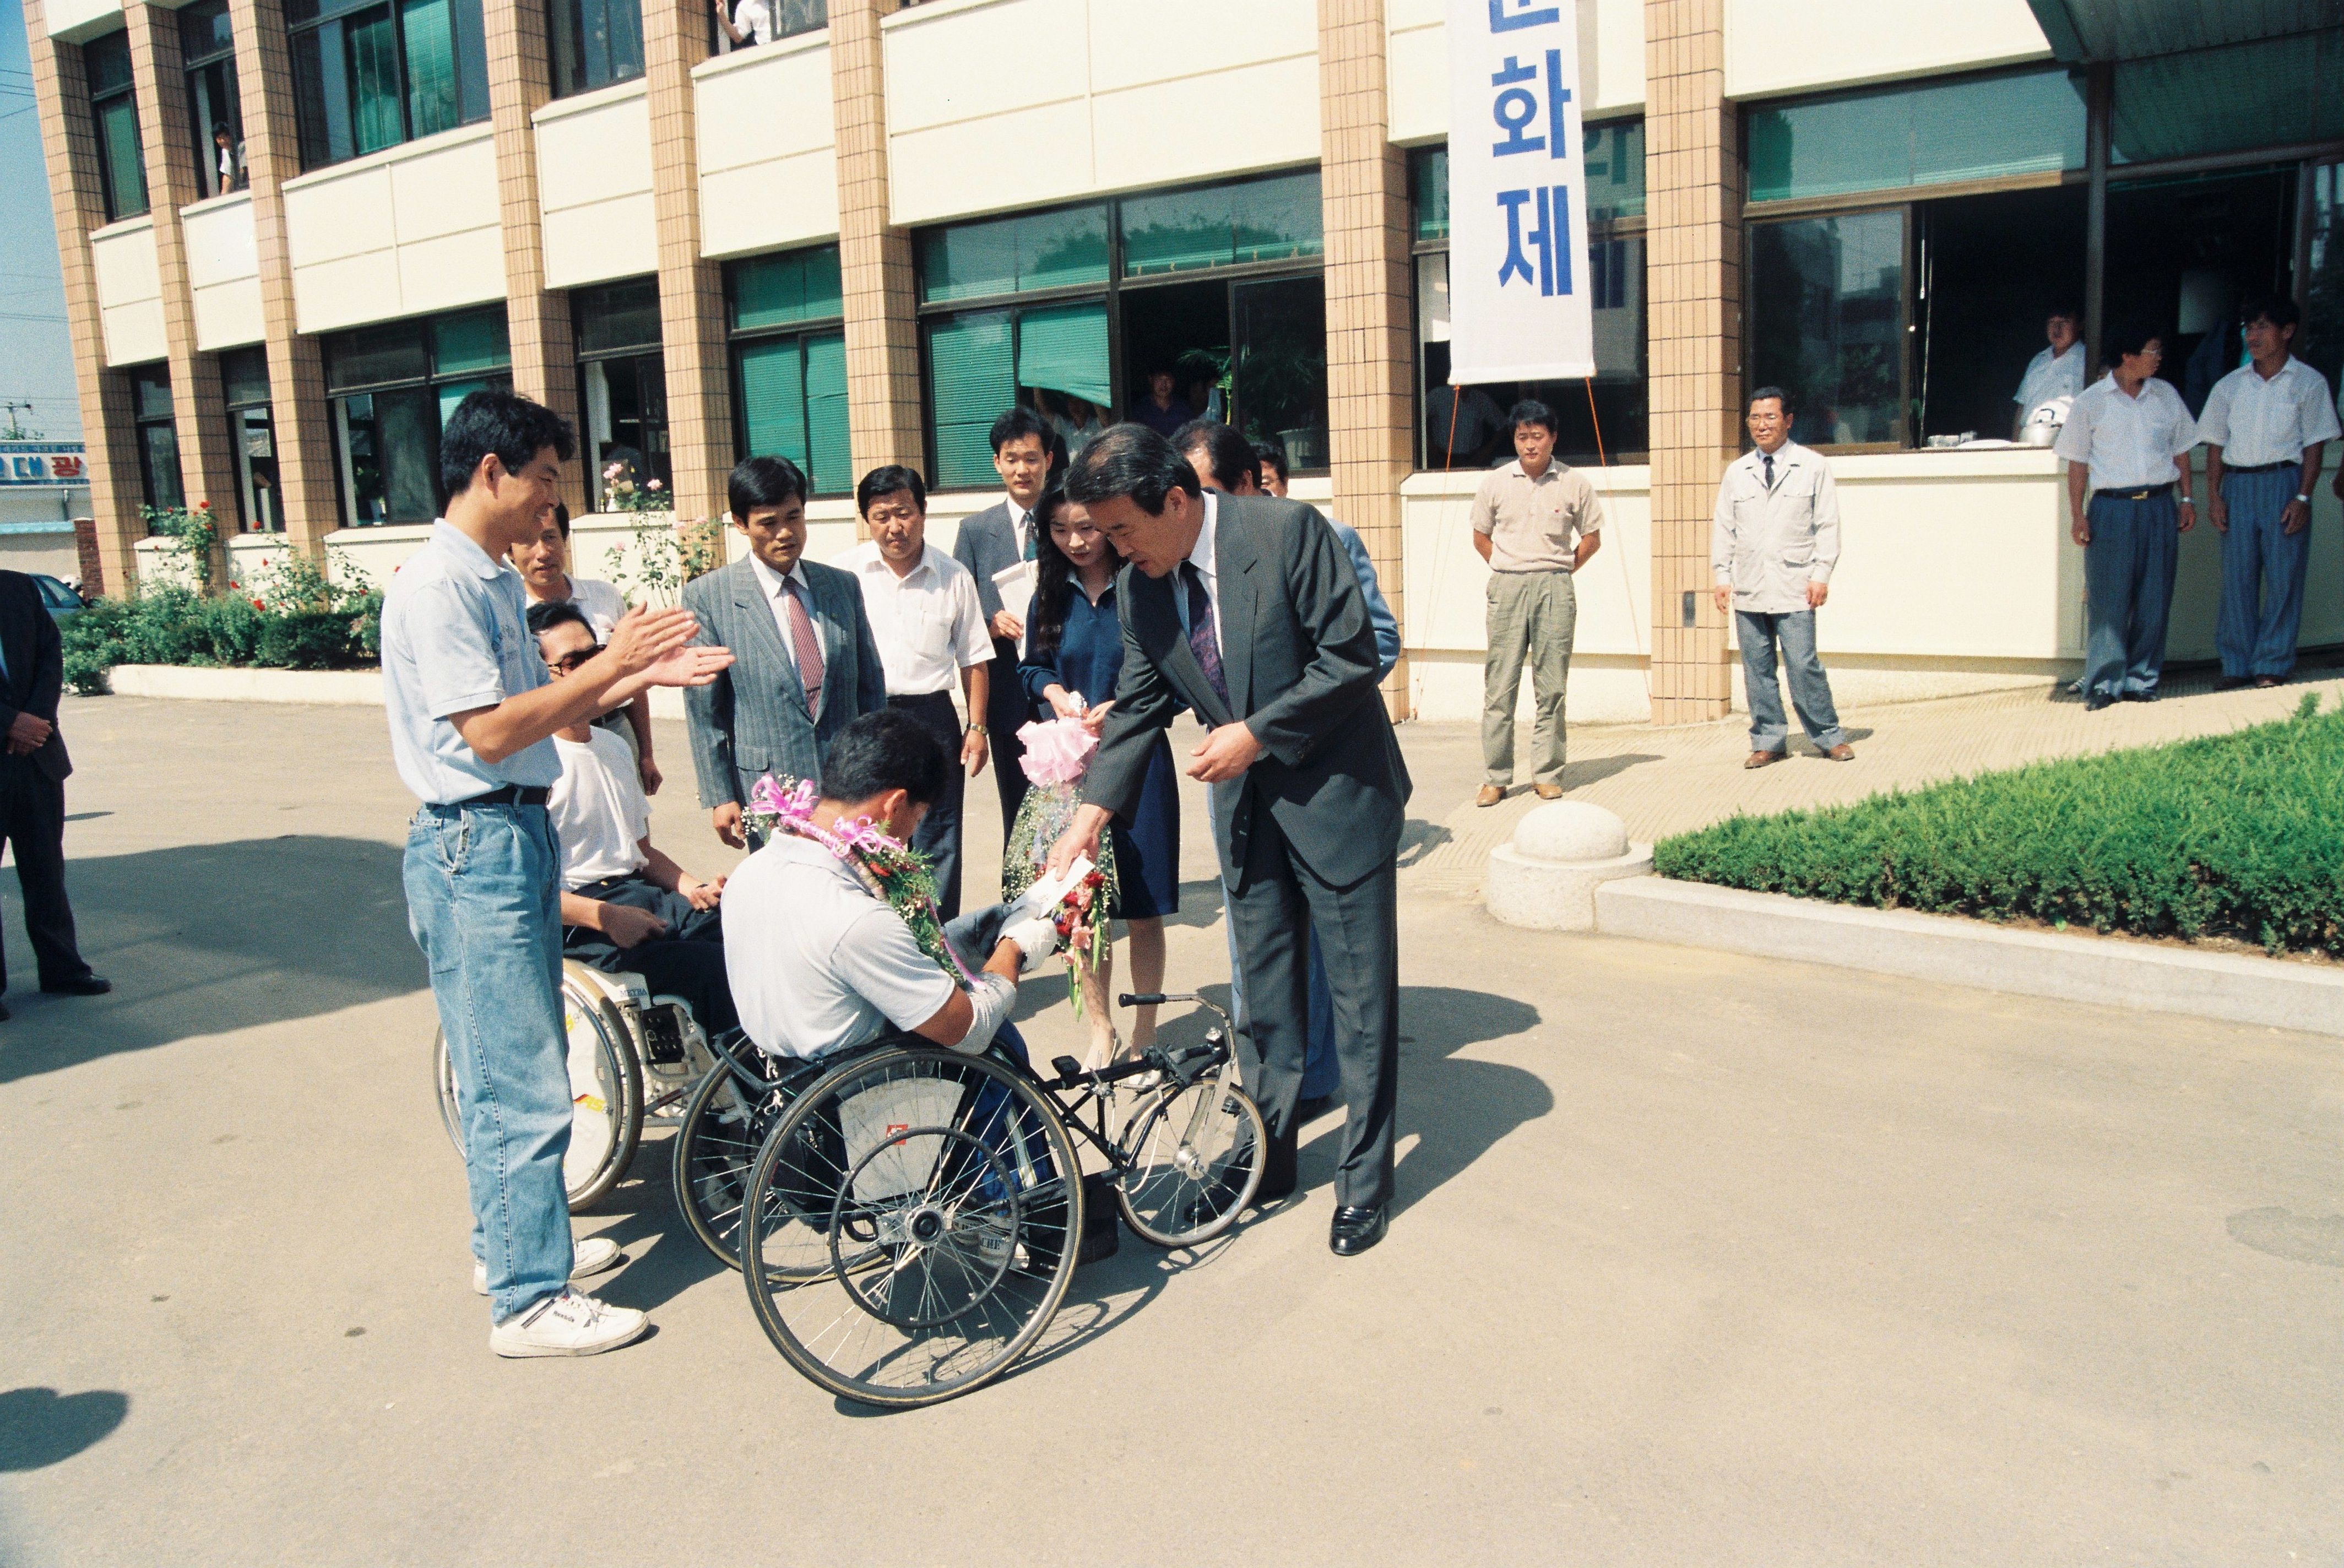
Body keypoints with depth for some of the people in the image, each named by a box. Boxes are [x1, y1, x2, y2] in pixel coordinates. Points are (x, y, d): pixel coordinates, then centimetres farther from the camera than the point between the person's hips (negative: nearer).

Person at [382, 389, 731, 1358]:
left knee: (509, 1069, 19)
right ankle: (529, 1300, 5)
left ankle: (510, 1240, 33)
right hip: (475, 847, -10)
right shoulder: (437, 585, -16)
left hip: (521, 834, 10)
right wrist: (611, 663, -17)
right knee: (522, 1087, -5)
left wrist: (640, 678, 5)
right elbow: (489, 732, -21)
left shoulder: (496, 580, 14)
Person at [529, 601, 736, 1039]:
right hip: (575, 917, -8)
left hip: (642, 893, 8)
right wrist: (606, 918, -23)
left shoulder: (614, 746, 21)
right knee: (712, 965, -31)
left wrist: (692, 887, 7)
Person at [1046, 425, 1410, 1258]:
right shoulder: (1141, 586, -1)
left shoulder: (1288, 531, -18)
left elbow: (1351, 657, -18)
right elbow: (1138, 708, 5)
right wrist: (1091, 814, -5)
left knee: (1360, 988, 2)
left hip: (1335, 786, -5)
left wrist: (1257, 734, -20)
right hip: (1244, 796, 5)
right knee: (1265, 987, 14)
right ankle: (1269, 1158, 28)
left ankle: (1364, 1181, 16)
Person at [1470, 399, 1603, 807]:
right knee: (1499, 685, -1)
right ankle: (1495, 778, 4)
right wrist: (1508, 571, 7)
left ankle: (1547, 774, 11)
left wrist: (1560, 571, 5)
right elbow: (1481, 536, 14)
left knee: (1551, 686, 3)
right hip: (1506, 588, 0)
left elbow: (1592, 537, 12)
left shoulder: (1574, 484, 2)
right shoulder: (1495, 483, 4)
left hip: (1555, 589, 0)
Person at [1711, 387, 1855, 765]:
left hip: (1794, 589, -3)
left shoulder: (1813, 468, 4)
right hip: (1748, 590, 3)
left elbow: (1827, 525, 2)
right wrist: (1722, 576, 5)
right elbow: (1723, 528, 13)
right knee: (1756, 669, 4)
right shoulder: (1736, 472, 12)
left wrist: (1821, 575, -6)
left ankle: (1829, 737, 9)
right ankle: (1768, 742, 14)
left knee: (1803, 666, -6)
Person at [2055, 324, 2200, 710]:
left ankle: (2141, 679, 12)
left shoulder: (2166, 395, 10)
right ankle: (2104, 683, 3)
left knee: (2154, 598, 3)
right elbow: (2078, 462, 2)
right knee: (2108, 598, -4)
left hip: (2159, 507, 3)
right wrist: (2078, 515, -4)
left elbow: (2180, 451, 17)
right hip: (2111, 508, -3)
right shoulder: (2092, 401, 1)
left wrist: (2186, 498, 10)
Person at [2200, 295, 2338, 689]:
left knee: (2283, 577, -1)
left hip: (2284, 483, -2)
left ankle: (2272, 665, 6)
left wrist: (2303, 498, -9)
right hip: (2237, 484, 2)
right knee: (2238, 576, 3)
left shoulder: (2309, 383, 2)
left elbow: (2315, 445, 0)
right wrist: (2213, 495, 1)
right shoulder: (2230, 386, 10)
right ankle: (2237, 664, 10)